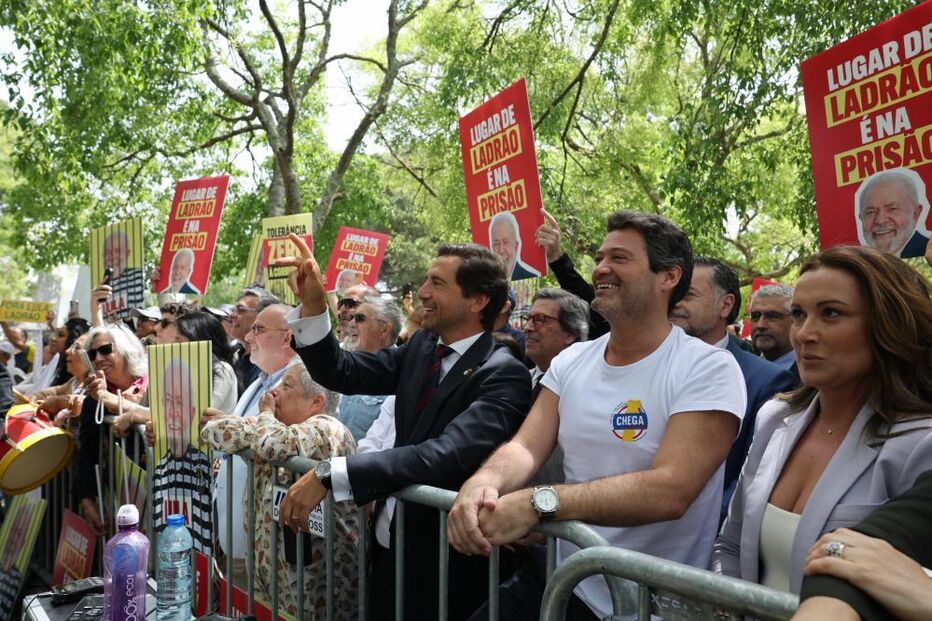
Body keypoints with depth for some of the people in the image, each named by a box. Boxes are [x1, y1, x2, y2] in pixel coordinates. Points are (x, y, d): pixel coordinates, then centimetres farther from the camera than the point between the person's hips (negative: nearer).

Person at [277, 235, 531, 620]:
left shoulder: (504, 375, -20)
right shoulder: (422, 347, 3)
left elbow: (445, 456, -33)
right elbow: (341, 373, 0)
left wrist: (329, 474, -35)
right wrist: (312, 304, -14)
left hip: (443, 558, -6)